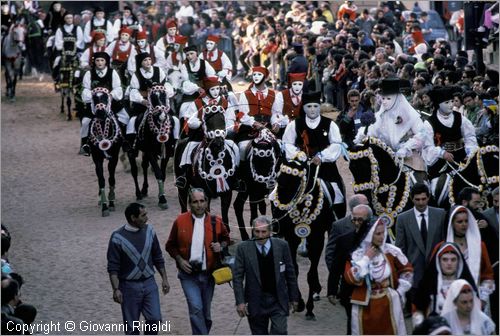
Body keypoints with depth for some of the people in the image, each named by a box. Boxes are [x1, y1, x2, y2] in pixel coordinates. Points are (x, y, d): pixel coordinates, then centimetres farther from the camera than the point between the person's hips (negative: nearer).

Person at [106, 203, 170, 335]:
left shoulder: (149, 230, 1)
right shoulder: (118, 237, -13)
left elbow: (158, 257, 11)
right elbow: (113, 267, -12)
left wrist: (164, 279, 10)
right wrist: (116, 289, -18)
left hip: (149, 283, 3)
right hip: (129, 286, -3)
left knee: (155, 319, -7)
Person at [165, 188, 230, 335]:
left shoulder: (215, 222, -1)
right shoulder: (180, 221, -5)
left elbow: (226, 238, 18)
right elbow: (170, 245, 6)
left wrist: (221, 246, -5)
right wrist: (179, 260, -9)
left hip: (208, 274, 3)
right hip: (188, 274, -2)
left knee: (205, 312, 13)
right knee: (196, 308, -18)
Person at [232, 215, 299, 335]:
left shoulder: (282, 246, -1)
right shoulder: (243, 248, -4)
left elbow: (290, 274, 6)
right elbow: (237, 277, -3)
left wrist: (294, 297, 8)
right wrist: (240, 301, -10)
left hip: (278, 300, 0)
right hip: (256, 301, 0)